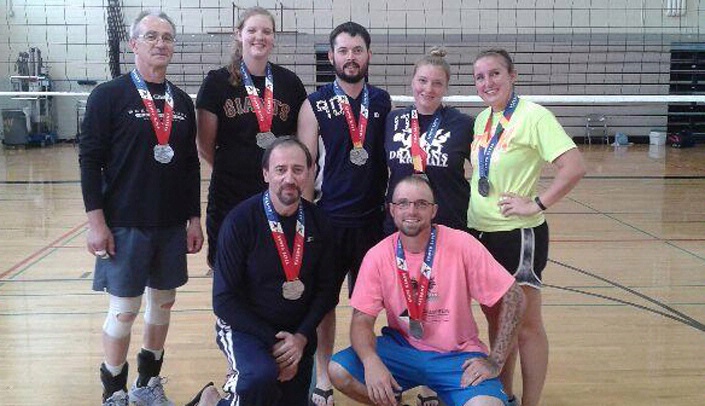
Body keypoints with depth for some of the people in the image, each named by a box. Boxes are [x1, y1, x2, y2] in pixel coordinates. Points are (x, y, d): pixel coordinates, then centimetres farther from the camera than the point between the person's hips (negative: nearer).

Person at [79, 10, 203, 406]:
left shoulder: (182, 101, 8)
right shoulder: (109, 96, -6)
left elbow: (191, 164, 11)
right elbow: (90, 160, -8)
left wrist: (194, 219, 8)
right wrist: (97, 222, -13)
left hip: (172, 225, 5)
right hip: (124, 224, -5)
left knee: (163, 303, 13)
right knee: (124, 310, 2)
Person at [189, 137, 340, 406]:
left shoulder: (318, 222, -4)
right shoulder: (240, 221, -17)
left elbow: (326, 289, 2)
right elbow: (225, 301, -15)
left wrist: (302, 337, -12)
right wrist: (272, 342, -18)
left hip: (297, 335, 5)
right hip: (244, 327, -5)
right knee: (262, 377, -34)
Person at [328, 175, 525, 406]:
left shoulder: (462, 245, -14)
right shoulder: (378, 256, -7)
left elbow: (512, 297, -10)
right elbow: (362, 320, -6)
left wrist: (495, 362, -13)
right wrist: (371, 361, -27)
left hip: (456, 356, -2)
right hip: (401, 347, 2)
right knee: (339, 372, -18)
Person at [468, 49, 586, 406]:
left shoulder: (533, 115, -14)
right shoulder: (482, 119, 8)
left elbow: (574, 167, -22)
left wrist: (536, 204, -19)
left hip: (518, 235, -7)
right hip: (480, 231, 8)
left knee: (525, 325, 4)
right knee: (496, 319, 17)